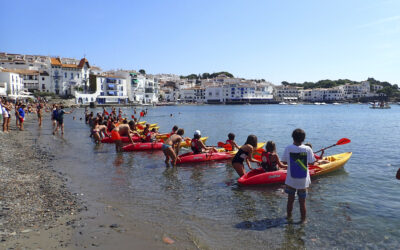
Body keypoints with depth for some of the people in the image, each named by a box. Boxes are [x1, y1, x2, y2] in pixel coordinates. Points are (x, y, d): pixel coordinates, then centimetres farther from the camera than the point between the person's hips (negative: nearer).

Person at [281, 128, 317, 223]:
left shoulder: (288, 148, -13)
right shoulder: (307, 149, -12)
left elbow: (284, 161, -3)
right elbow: (311, 162, -4)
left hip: (291, 180, 0)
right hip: (303, 181, 0)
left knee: (290, 200, 16)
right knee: (302, 202, 12)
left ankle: (289, 217, 31)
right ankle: (303, 220, 24)